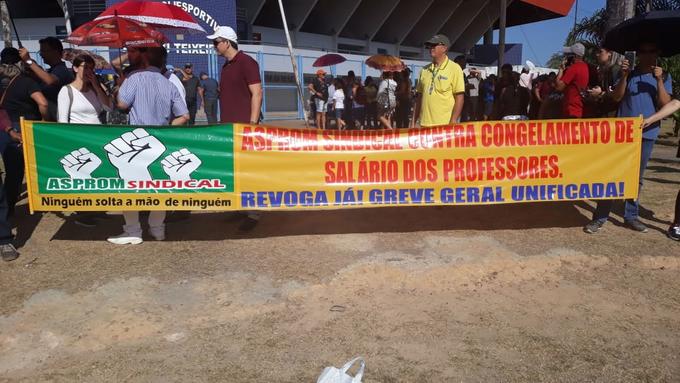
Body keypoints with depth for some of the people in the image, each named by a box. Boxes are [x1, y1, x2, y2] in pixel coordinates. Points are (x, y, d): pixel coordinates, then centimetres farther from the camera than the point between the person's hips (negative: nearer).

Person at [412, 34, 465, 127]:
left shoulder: (454, 68, -3)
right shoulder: (424, 70, 13)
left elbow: (459, 98, -7)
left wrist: (453, 123, -15)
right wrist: (413, 121, 11)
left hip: (445, 125, -5)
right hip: (424, 124, 5)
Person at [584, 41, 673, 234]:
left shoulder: (664, 77, 6)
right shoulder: (629, 74, 5)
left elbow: (665, 105, -5)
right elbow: (616, 97, -6)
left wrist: (659, 81, -15)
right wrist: (624, 76, -16)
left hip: (647, 134, 2)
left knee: (636, 178, 10)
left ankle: (631, 216, 19)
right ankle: (600, 217, -4)